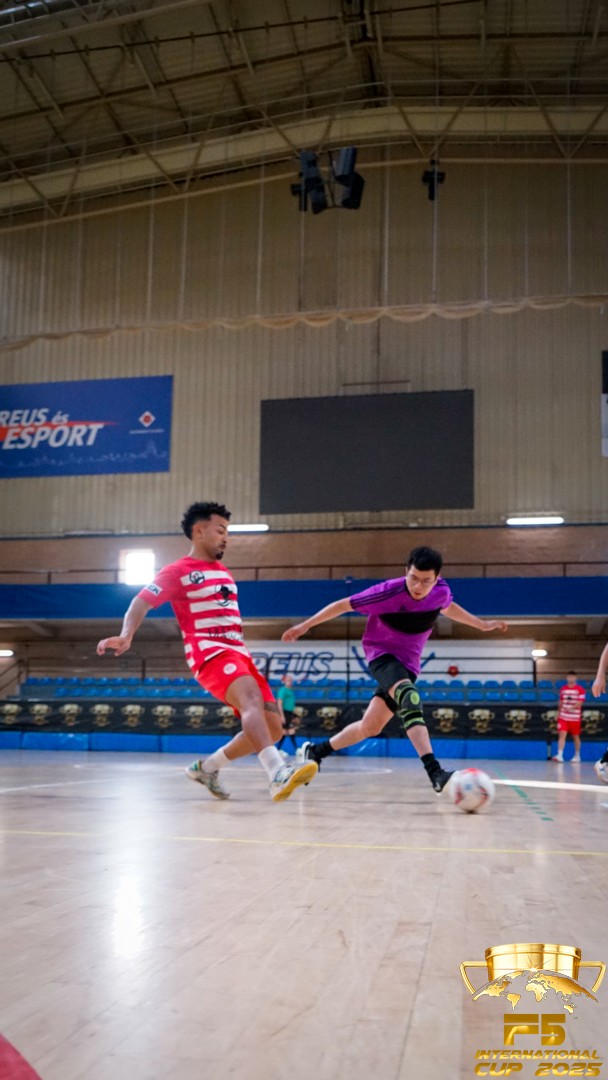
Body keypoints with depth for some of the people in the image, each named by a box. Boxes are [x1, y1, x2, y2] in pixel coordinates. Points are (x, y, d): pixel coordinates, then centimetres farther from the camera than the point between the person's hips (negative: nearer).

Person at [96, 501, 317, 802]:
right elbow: (142, 602, -9)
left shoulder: (224, 573, 23)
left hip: (238, 653, 8)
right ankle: (278, 773, -53)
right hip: (209, 652, -8)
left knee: (272, 727, 0)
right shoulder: (178, 571, 0)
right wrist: (126, 635, -27)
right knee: (251, 698, -35)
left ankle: (207, 767, 17)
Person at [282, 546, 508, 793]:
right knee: (409, 698, -36)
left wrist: (482, 624, 22)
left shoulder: (441, 591, -10)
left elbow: (447, 608, 16)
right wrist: (305, 625, -10)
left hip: (408, 664, 6)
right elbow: (344, 605, -13)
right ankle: (435, 772, -45)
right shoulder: (388, 592, -24)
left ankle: (315, 751, 29)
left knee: (370, 727, 8)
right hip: (382, 654, -6)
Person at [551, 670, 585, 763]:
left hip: (575, 717, -3)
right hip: (563, 716, 3)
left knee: (576, 736, 8)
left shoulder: (580, 689, -5)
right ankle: (559, 755, -17)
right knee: (562, 734, -10)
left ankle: (577, 756, 24)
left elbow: (580, 703, -13)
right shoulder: (563, 689, 9)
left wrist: (571, 708, -27)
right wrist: (559, 713, 17)